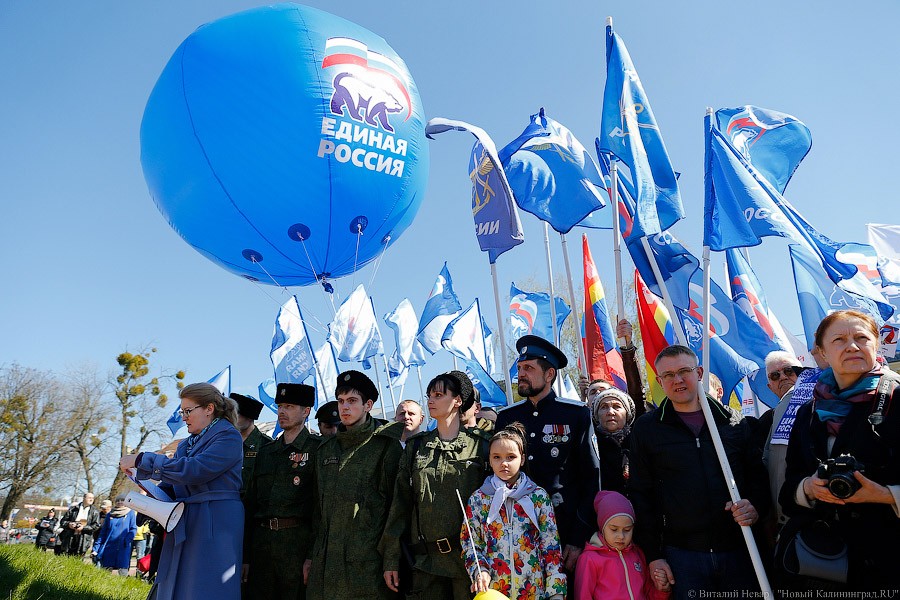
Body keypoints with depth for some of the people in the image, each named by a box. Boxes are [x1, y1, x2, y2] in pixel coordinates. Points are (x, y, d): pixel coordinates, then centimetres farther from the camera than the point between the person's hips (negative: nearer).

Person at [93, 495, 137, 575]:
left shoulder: (130, 513, 6)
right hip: (109, 547, 3)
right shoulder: (110, 514, 15)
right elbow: (103, 532, 15)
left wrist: (127, 540, -16)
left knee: (123, 571, -8)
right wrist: (96, 548, 7)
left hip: (123, 548, -3)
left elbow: (133, 529, 0)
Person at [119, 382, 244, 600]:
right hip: (184, 524, 8)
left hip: (215, 523, -8)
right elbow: (172, 487, 20)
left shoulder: (228, 437, -10)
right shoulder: (187, 443, 17)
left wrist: (142, 460, -14)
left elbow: (192, 470, -21)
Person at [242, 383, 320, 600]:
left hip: (298, 540, -5)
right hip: (260, 540, 5)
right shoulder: (266, 451, 15)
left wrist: (313, 555, -14)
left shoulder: (318, 448, -4)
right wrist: (245, 556, 12)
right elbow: (251, 502, 15)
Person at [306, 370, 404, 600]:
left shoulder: (386, 447, -6)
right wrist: (311, 555, 14)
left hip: (368, 561, -5)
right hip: (326, 561, 5)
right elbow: (320, 507, 17)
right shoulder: (326, 449, 12)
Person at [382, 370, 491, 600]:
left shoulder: (480, 445, 0)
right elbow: (401, 502, 7)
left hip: (469, 555, -2)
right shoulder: (415, 447, 8)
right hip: (426, 557, 2)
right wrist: (391, 559, 3)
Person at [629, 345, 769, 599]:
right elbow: (641, 495, 2)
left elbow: (758, 474, 13)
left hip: (739, 549, 2)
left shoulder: (733, 420, 7)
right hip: (682, 555, -1)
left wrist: (755, 506, -8)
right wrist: (653, 555, -2)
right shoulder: (646, 428, 2)